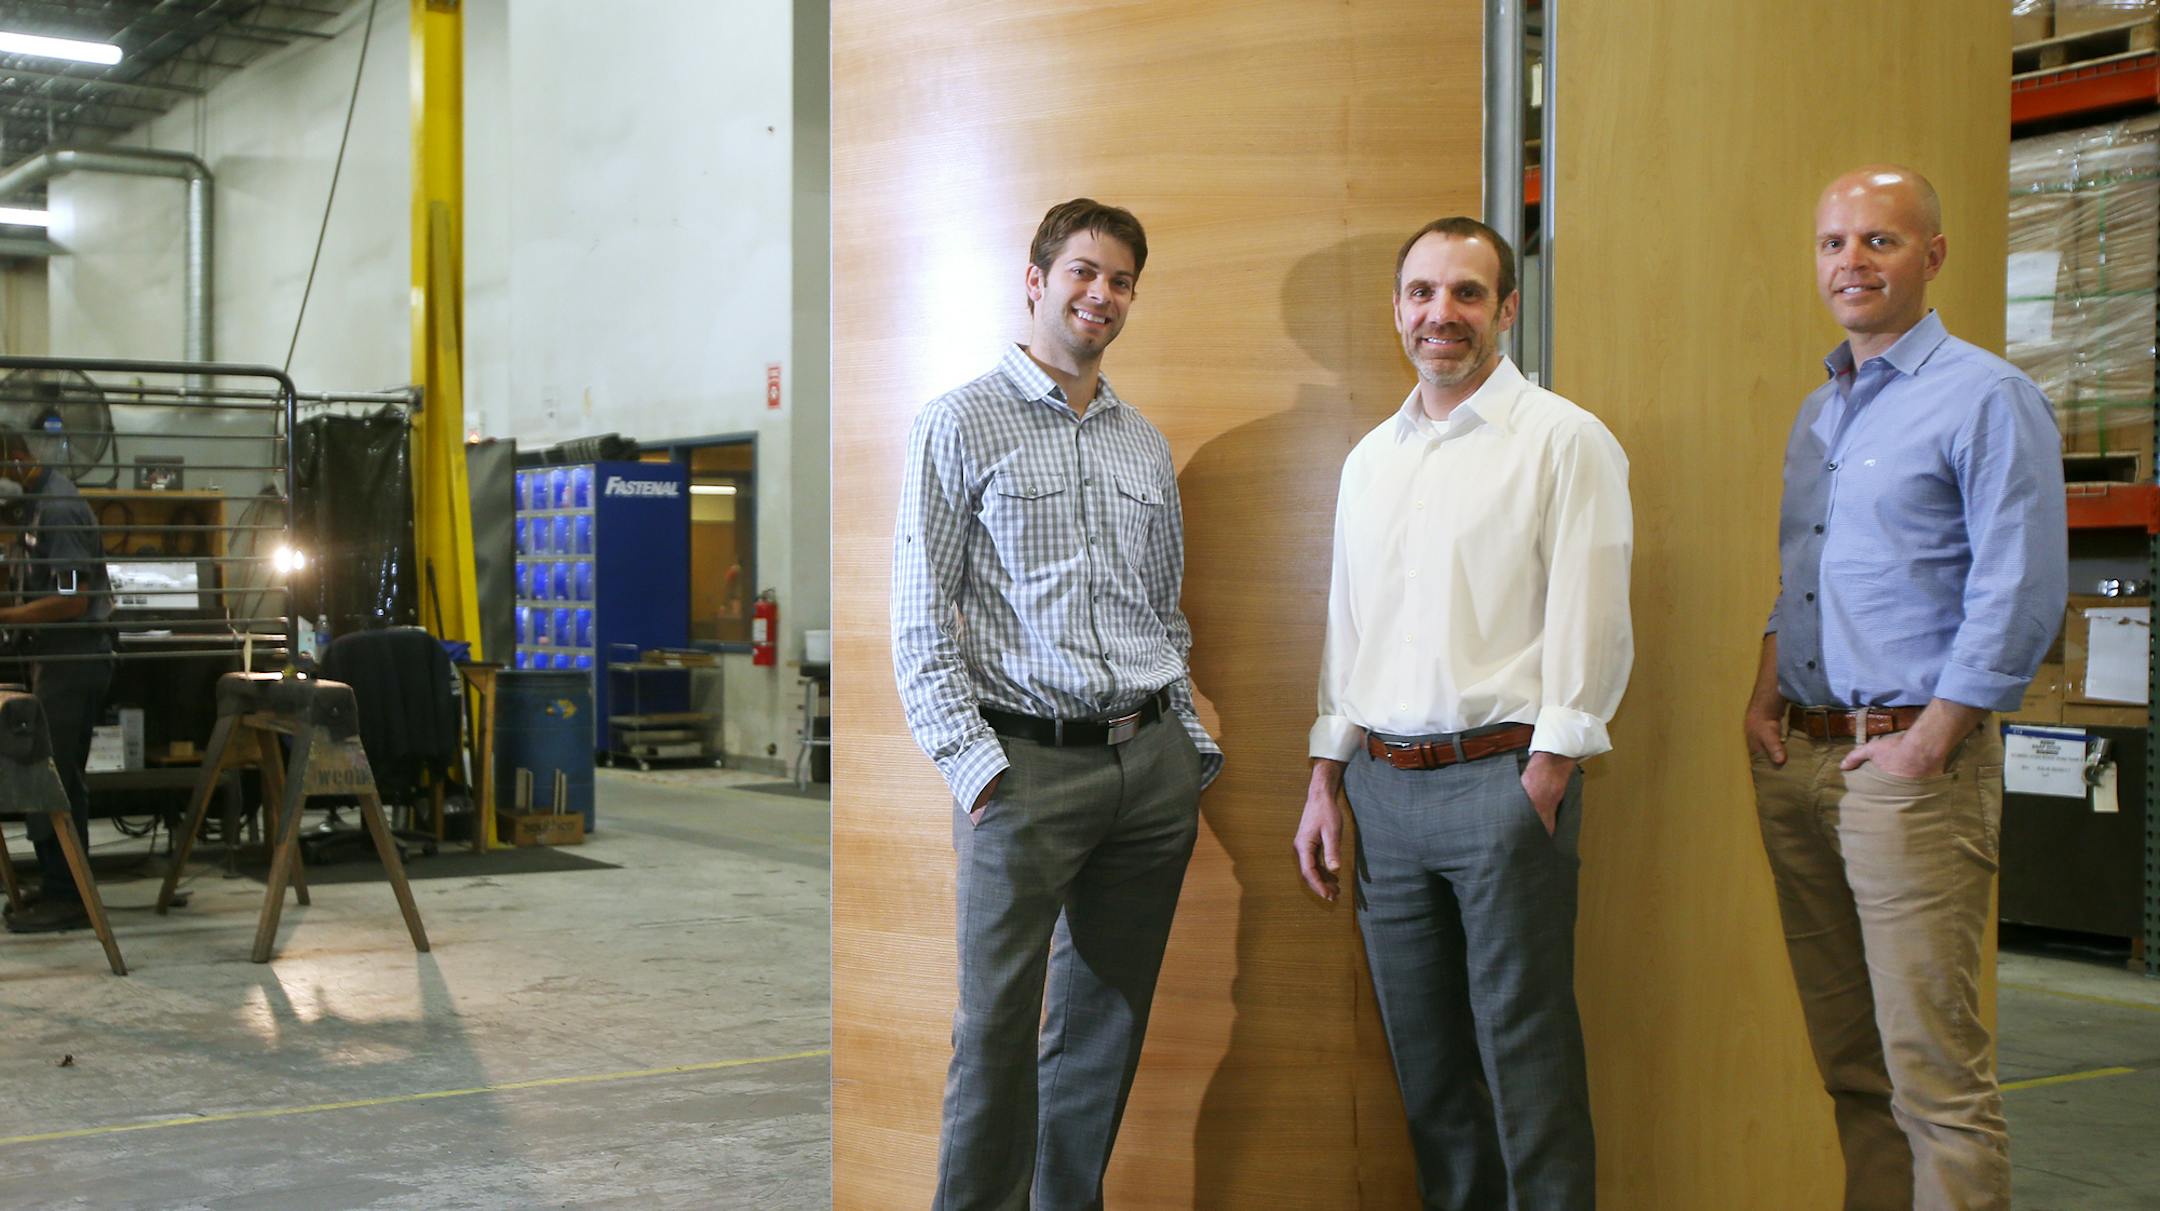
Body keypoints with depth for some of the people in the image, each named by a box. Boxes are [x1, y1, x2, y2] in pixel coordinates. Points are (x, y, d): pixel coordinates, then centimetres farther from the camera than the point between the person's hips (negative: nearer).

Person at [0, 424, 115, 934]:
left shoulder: (57, 509, -18)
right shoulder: (42, 501, 12)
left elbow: (73, 601, -23)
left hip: (73, 660, -10)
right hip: (58, 658, 10)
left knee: (55, 778, -5)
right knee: (47, 776, 14)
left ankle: (66, 897, 1)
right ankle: (56, 885, 23)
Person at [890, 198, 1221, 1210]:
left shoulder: (1145, 446, 17)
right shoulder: (960, 426, 0)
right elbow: (920, 628, -5)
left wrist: (1192, 745, 12)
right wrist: (977, 768, -13)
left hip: (1151, 764, 5)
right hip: (1027, 763, -5)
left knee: (1108, 1022, 10)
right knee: (998, 1023, -4)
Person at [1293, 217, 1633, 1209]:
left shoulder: (1563, 441, -3)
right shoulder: (1371, 458, 16)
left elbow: (1589, 629, -9)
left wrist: (1542, 787, -14)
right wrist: (1325, 784, 14)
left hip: (1503, 778, -6)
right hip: (1383, 786, 6)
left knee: (1523, 1052, -3)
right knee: (1423, 1052, 11)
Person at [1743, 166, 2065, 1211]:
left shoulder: (1986, 399, -7)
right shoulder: (1818, 412, 17)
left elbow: (2020, 598, -13)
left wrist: (1926, 742, -15)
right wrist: (1766, 697, 10)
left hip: (1910, 763, -7)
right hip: (1797, 761, 8)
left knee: (1933, 1068, -7)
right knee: (1848, 1057, 13)